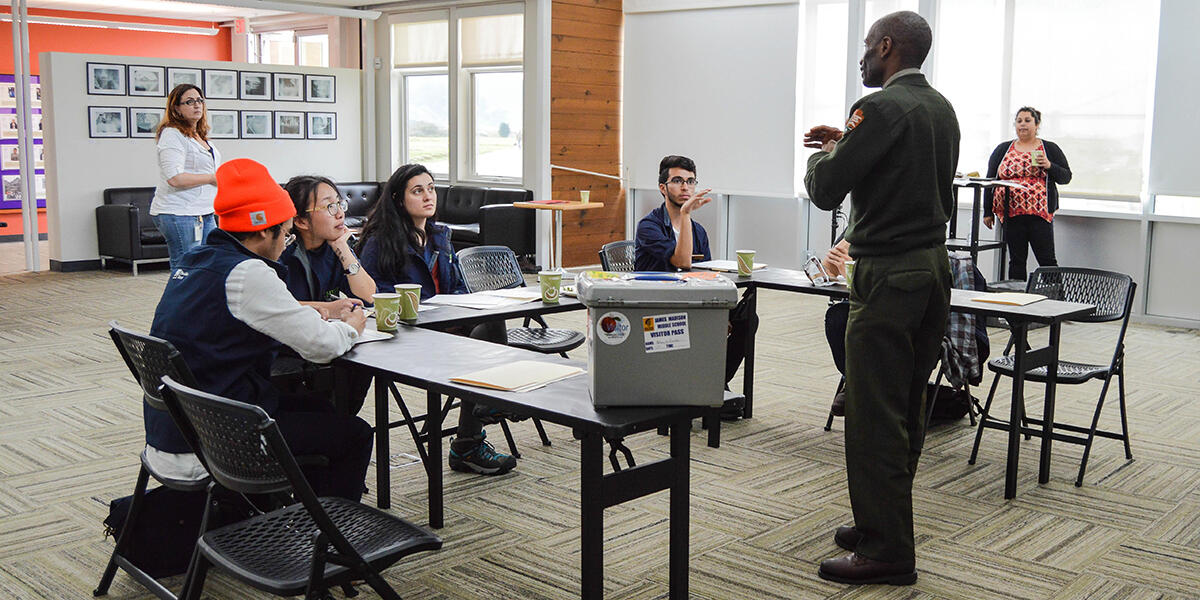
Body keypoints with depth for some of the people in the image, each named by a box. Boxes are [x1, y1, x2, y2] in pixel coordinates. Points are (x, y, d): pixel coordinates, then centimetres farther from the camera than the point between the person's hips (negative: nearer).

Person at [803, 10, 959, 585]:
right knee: (906, 409, 15)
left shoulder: (880, 108, -15)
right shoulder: (941, 108, 14)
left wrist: (823, 155, 5)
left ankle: (886, 550, 2)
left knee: (874, 414, -4)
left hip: (888, 274, -10)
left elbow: (825, 190, -16)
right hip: (933, 263, 10)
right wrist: (846, 144, 21)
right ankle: (882, 523, 27)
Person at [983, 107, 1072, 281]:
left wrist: (1049, 166, -14)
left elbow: (1066, 177, 5)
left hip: (1040, 213, -2)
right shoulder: (1002, 149, 12)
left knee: (1047, 260, -4)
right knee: (1016, 260, 5)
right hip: (1010, 214, 2)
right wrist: (988, 212, 8)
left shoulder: (1050, 149, 8)